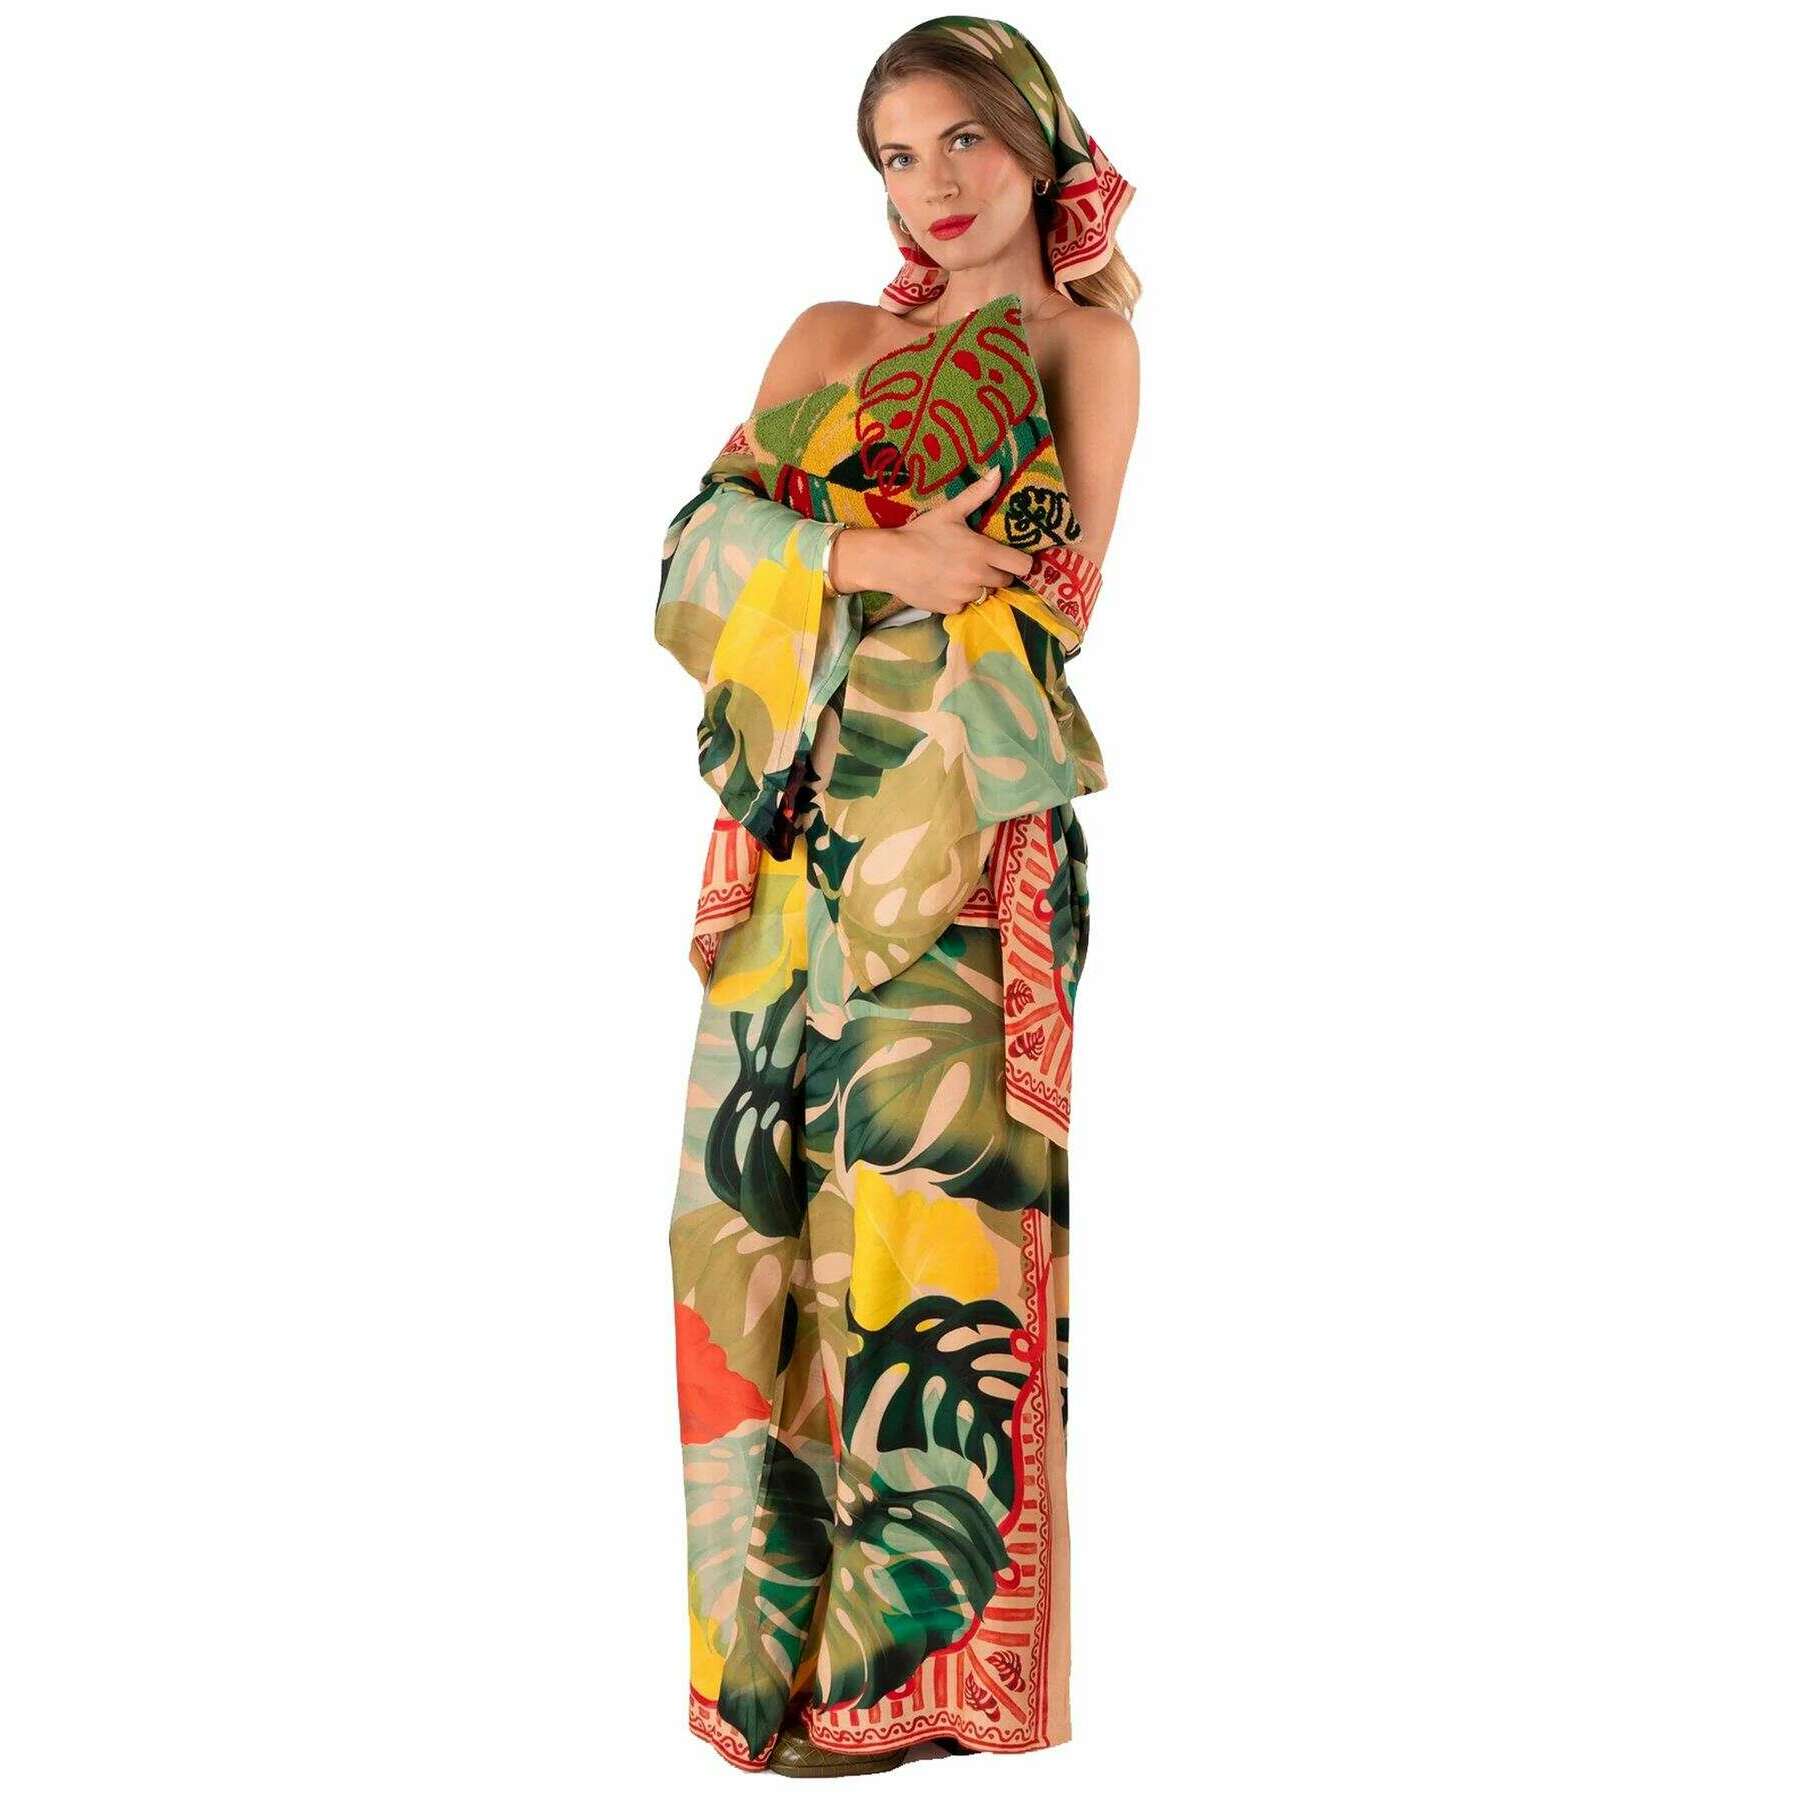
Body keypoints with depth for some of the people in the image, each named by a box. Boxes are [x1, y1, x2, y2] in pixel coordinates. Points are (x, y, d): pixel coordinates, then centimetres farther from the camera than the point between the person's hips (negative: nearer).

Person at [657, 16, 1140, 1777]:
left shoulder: (1086, 339, 7)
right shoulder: (831, 337, 17)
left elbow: (1062, 589, -4)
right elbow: (705, 541, 2)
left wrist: (820, 553, -6)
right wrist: (879, 553, -16)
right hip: (805, 823, 5)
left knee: (926, 1195, -6)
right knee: (763, 1197, 3)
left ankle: (911, 1656, 6)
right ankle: (780, 1619, 14)